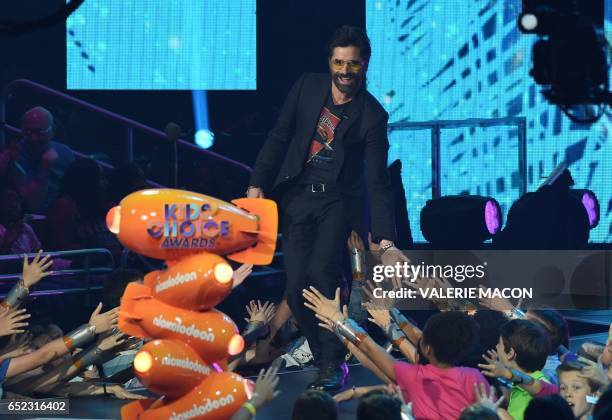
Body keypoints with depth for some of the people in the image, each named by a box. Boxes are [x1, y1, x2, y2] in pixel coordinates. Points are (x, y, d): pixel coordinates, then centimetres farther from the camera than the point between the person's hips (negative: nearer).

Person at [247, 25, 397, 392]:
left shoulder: (372, 115, -11)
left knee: (322, 272, -25)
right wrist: (258, 183, -1)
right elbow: (280, 137, 6)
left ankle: (334, 366, -15)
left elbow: (378, 181, -10)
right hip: (297, 199, 4)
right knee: (297, 288, -3)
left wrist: (385, 236, -16)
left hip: (339, 201, -4)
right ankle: (327, 361, 13)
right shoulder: (307, 87, -2)